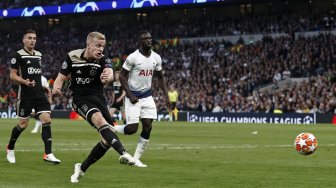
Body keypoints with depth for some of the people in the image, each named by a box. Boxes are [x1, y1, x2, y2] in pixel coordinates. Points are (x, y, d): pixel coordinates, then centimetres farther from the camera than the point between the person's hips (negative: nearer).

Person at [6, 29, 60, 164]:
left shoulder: (39, 55, 13)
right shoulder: (19, 55, -5)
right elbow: (12, 75, -6)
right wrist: (24, 81, -22)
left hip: (39, 93, 5)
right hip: (25, 95, -5)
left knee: (47, 120, -10)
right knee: (23, 124, 1)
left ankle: (48, 154, -11)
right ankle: (10, 148, 26)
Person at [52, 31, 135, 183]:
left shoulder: (103, 60, -8)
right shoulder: (72, 57, -7)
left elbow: (110, 73, -30)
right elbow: (61, 77, 0)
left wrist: (107, 77, -55)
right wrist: (56, 88, -24)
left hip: (97, 98, 3)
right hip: (80, 98, -3)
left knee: (108, 139, -4)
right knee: (98, 118, -34)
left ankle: (82, 168, 16)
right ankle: (123, 153, -49)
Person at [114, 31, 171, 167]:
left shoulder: (156, 58, 3)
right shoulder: (133, 57, -14)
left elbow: (160, 77, 14)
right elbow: (122, 76, -10)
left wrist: (166, 96, 6)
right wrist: (130, 95, -17)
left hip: (147, 96, 6)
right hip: (134, 97, -6)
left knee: (148, 127, -2)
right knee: (132, 128, -12)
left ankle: (136, 159, 6)